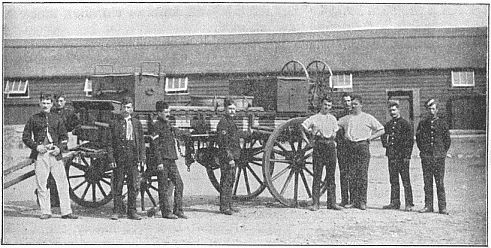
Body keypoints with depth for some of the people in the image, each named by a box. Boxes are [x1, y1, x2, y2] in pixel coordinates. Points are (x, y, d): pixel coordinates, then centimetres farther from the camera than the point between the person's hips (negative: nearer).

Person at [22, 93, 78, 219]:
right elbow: (25, 137, 7)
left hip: (55, 154, 1)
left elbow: (64, 137, 14)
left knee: (63, 183, -3)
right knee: (41, 184, 1)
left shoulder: (57, 119, 12)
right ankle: (45, 212, 10)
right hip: (40, 154, -1)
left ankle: (66, 211, 1)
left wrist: (59, 147, -3)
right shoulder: (33, 119, 8)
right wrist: (36, 146, -8)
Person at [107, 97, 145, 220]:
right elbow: (109, 143, 1)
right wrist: (111, 159, -8)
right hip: (119, 159, -2)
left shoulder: (137, 123, 11)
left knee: (133, 186, 4)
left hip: (133, 159, 2)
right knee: (117, 186, 3)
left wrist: (142, 158, 2)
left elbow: (141, 141, 11)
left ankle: (132, 211, 12)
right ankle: (117, 211, 10)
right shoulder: (114, 123, 4)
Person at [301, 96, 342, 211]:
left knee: (331, 176, 5)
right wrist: (308, 141, -3)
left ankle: (331, 202, 9)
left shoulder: (333, 119, 14)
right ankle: (315, 203, -3)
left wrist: (333, 140, 12)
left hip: (330, 145, 4)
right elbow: (302, 128, 2)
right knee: (317, 175, -5)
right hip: (318, 146, -4)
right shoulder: (314, 118, 2)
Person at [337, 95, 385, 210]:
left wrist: (370, 137, -3)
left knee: (363, 174, -7)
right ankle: (354, 201, 6)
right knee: (352, 175, 1)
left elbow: (381, 130, 7)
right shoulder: (347, 118, 15)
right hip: (351, 146, 3)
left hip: (363, 145, -3)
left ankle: (362, 201, -4)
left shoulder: (368, 118, 6)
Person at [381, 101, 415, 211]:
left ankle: (409, 204, -2)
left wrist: (407, 156, -12)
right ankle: (394, 202, 14)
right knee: (393, 180, 9)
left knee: (406, 181, -5)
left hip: (402, 156, -6)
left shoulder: (406, 124, -3)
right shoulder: (388, 125, 15)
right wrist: (385, 143, 2)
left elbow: (410, 141, -6)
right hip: (391, 156, 6)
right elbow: (383, 136, 26)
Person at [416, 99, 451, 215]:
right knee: (427, 182, 4)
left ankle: (442, 207, 3)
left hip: (439, 157, -2)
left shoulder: (442, 123, 4)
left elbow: (447, 139, 8)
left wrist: (443, 152, 6)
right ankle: (428, 205, 10)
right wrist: (423, 150, 10)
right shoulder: (422, 123, 8)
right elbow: (418, 138, 15)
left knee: (440, 182, -1)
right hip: (426, 157, 2)